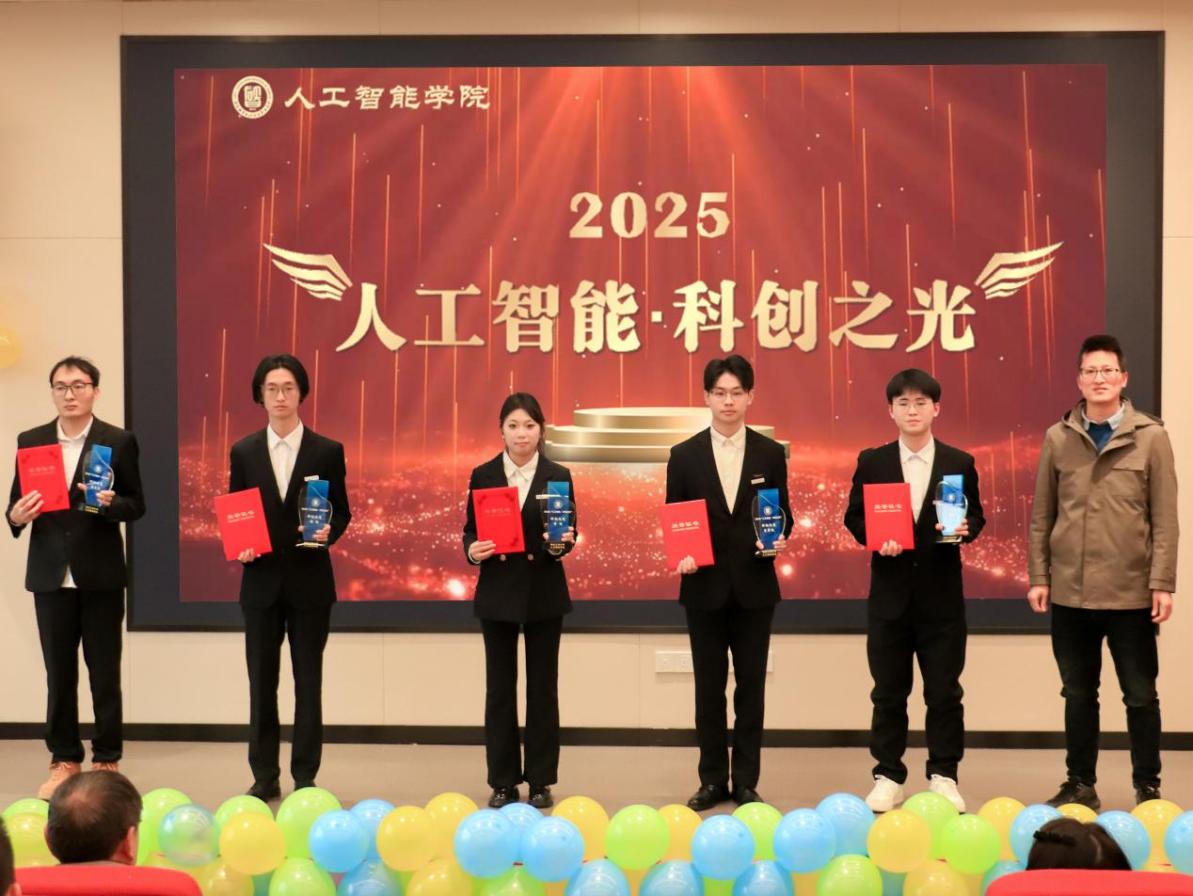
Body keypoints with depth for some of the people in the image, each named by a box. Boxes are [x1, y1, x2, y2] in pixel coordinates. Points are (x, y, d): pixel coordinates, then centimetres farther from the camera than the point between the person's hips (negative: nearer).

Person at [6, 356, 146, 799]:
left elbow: (137, 507, 0)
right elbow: (15, 505, 9)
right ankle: (64, 761, 18)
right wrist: (17, 516, -14)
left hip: (101, 574, -2)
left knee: (105, 672, 4)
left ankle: (107, 762, 13)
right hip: (51, 574, 3)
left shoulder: (119, 441, -1)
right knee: (59, 673, 9)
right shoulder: (30, 441, 7)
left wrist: (110, 502, -20)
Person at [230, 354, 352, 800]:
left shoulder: (327, 452, 0)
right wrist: (241, 546, -10)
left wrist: (328, 532, -17)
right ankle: (264, 775, 15)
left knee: (308, 680, 4)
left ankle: (305, 775, 12)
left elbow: (341, 511, 4)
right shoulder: (243, 452, 6)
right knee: (261, 680, 6)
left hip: (309, 582, -1)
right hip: (261, 581, 2)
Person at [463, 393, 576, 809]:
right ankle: (503, 781, 13)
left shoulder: (558, 476, 0)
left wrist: (562, 542, -22)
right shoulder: (483, 475, 2)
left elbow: (568, 533, 0)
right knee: (500, 687, 5)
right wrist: (472, 550, -17)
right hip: (497, 591, 1)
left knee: (542, 686, 5)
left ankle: (540, 780, 14)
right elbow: (470, 530, 4)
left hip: (544, 592, 0)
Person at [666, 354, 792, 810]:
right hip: (705, 587, 0)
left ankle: (746, 781, 13)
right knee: (709, 688, 6)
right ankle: (713, 780, 15)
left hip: (754, 587, 0)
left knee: (751, 687, 5)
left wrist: (779, 538, -15)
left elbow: (783, 515, 6)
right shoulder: (684, 456, 2)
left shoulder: (771, 454, 3)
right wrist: (681, 555, -13)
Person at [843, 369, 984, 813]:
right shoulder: (872, 461, 3)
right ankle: (888, 776, 16)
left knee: (944, 690, 4)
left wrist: (965, 528, -17)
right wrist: (876, 539, -15)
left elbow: (976, 517, 5)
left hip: (941, 593, 0)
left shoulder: (959, 463, 3)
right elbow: (853, 517, 4)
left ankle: (944, 775, 16)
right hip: (890, 593, 0)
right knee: (888, 690, 7)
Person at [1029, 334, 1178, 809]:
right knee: (1078, 694, 12)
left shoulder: (1151, 436, -1)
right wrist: (1039, 577, 2)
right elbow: (1042, 515, 7)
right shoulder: (1058, 438, 5)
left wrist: (1163, 582, -8)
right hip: (1070, 591, 2)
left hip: (1131, 592, -2)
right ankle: (1080, 784, 23)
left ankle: (1147, 787, 19)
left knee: (1140, 695, 6)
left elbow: (1164, 518, -3)